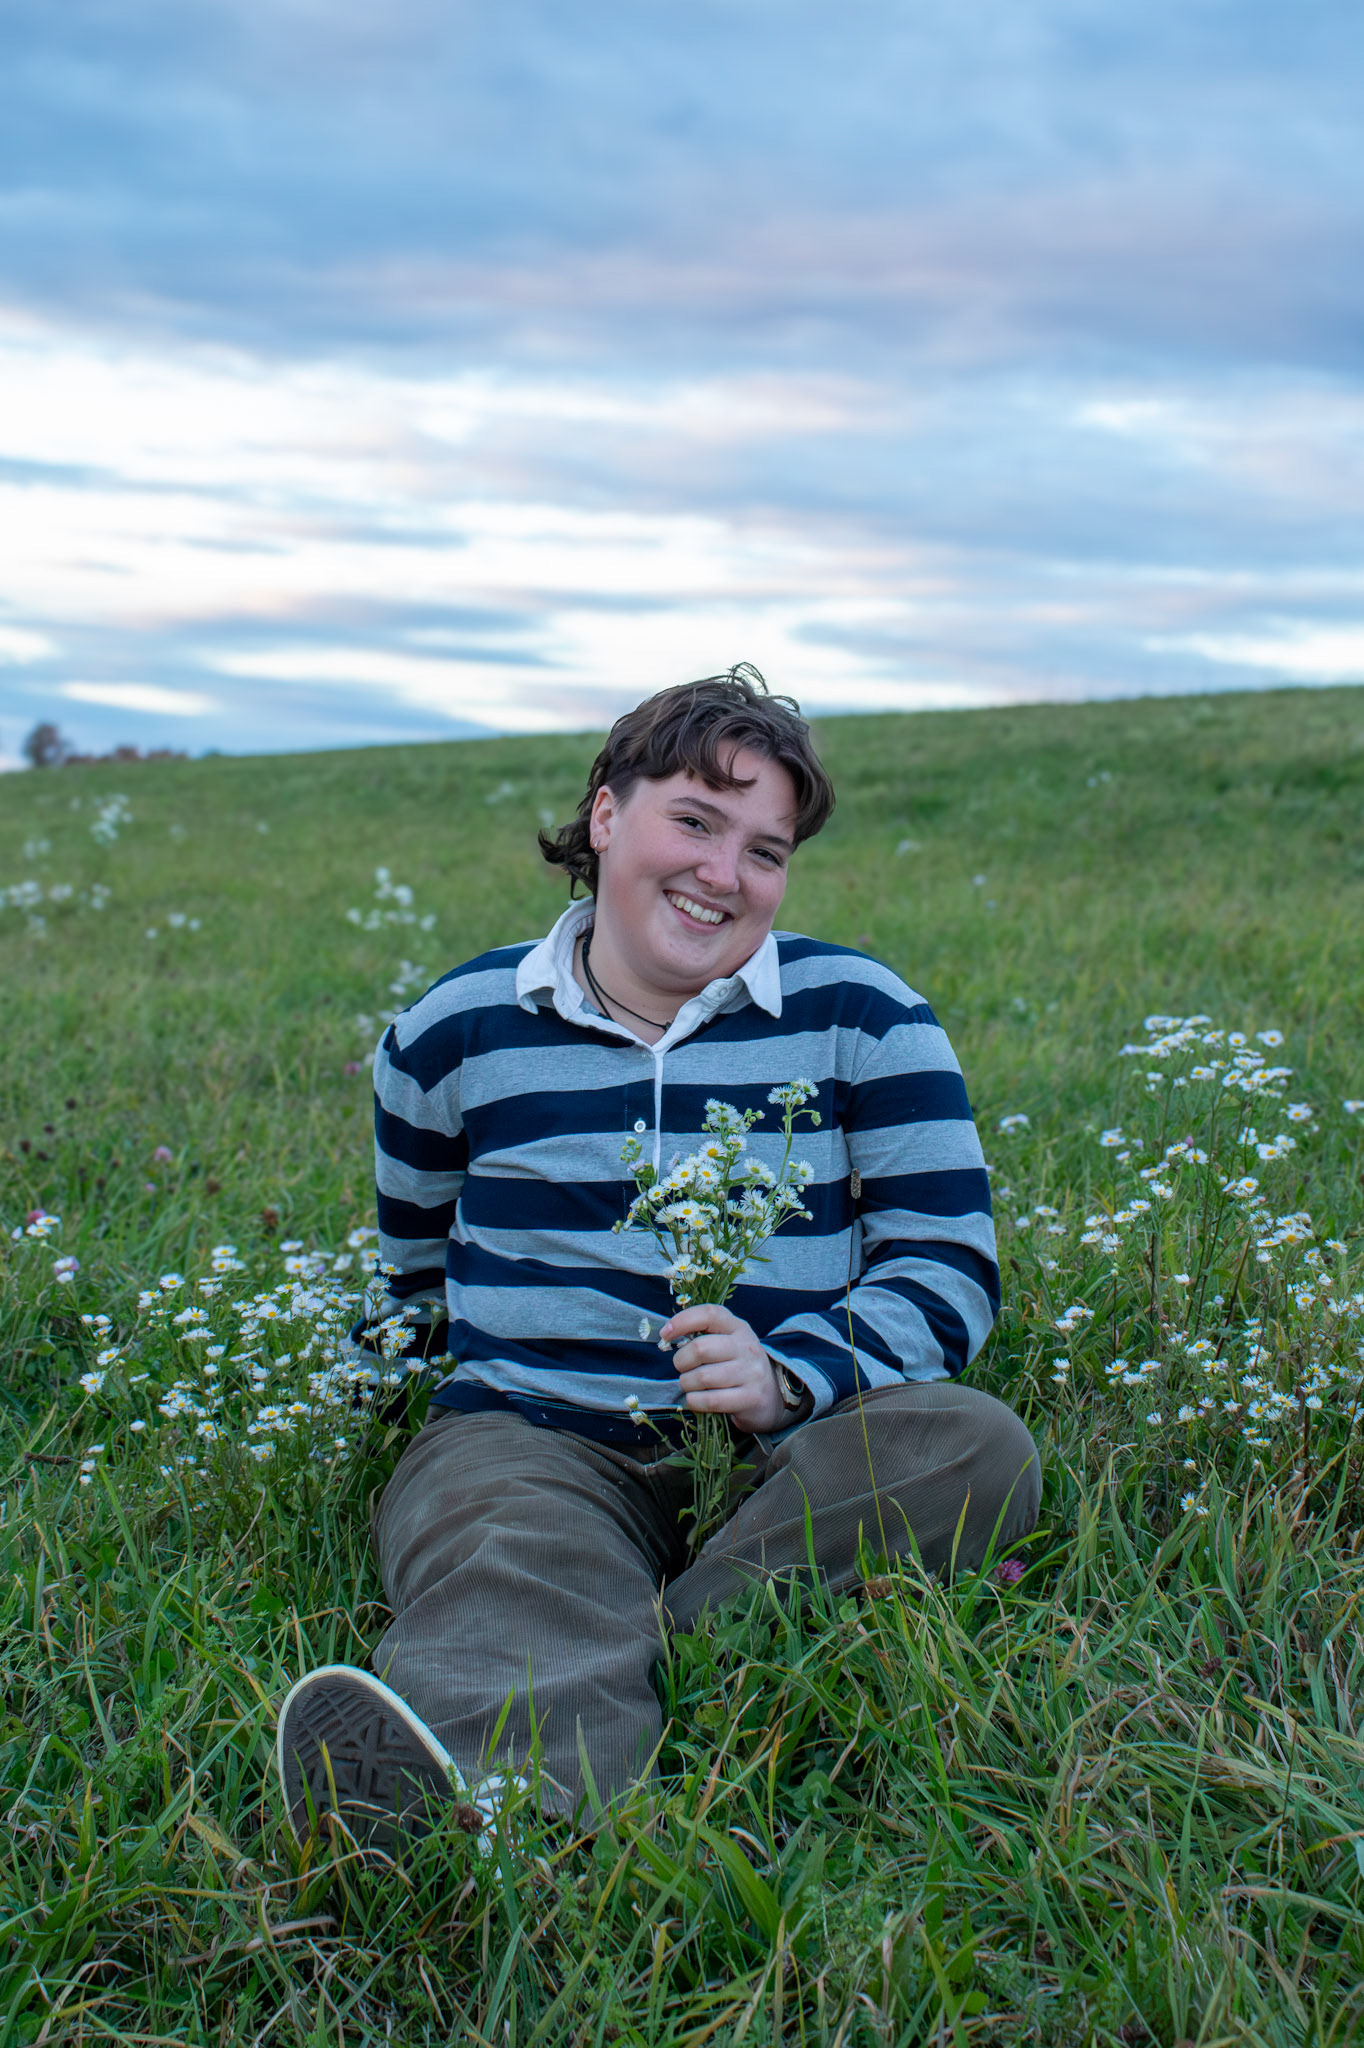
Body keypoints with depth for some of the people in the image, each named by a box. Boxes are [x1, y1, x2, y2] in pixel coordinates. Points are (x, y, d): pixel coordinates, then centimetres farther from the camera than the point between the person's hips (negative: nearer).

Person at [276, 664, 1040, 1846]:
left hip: (792, 1452, 1)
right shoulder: (460, 1030, 11)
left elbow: (950, 1267, 3)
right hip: (532, 1438, 0)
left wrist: (789, 1378, -14)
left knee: (973, 1444, -31)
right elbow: (414, 1271, 27)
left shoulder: (860, 1017, 8)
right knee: (506, 1562, -36)